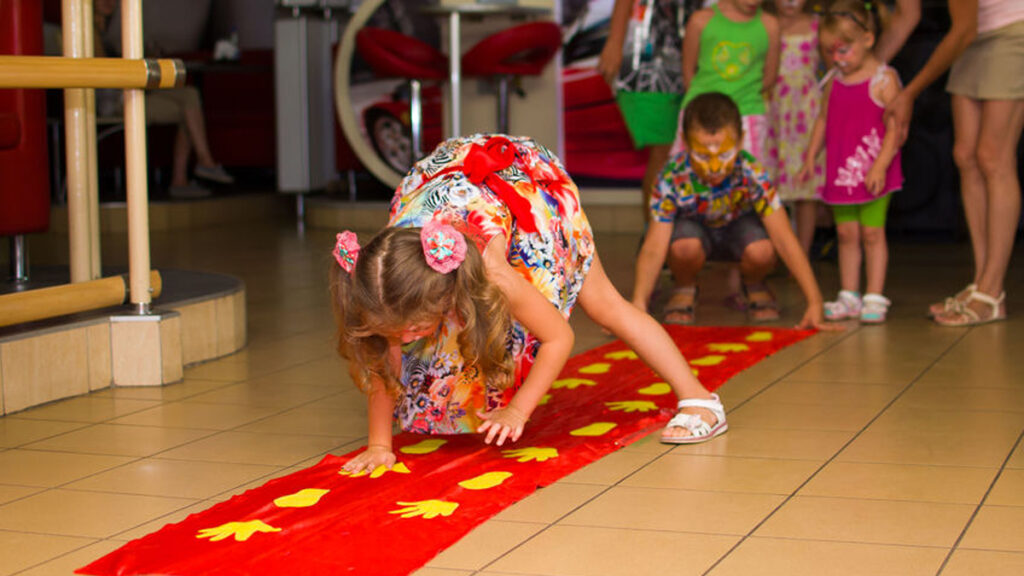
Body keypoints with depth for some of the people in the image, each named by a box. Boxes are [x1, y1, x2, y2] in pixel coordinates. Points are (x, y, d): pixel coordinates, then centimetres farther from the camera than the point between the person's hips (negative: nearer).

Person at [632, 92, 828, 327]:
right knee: (684, 247, -37)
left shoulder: (752, 174, -33)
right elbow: (654, 248, -33)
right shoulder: (673, 178, -33)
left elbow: (784, 239, -32)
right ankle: (685, 288, -1)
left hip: (738, 224, 1)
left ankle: (754, 286, 3)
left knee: (761, 252, -34)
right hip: (693, 227, -1)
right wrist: (638, 305, -48)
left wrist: (814, 303, -36)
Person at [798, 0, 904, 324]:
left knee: (872, 233, -1)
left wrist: (880, 165, -20)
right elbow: (823, 120, 19)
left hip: (872, 173, -5)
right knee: (846, 233, 8)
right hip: (840, 171, 5)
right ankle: (849, 297, 16)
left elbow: (895, 127, -13)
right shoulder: (835, 82, 9)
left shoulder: (884, 79, -10)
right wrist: (811, 156, 14)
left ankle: (874, 298, 6)